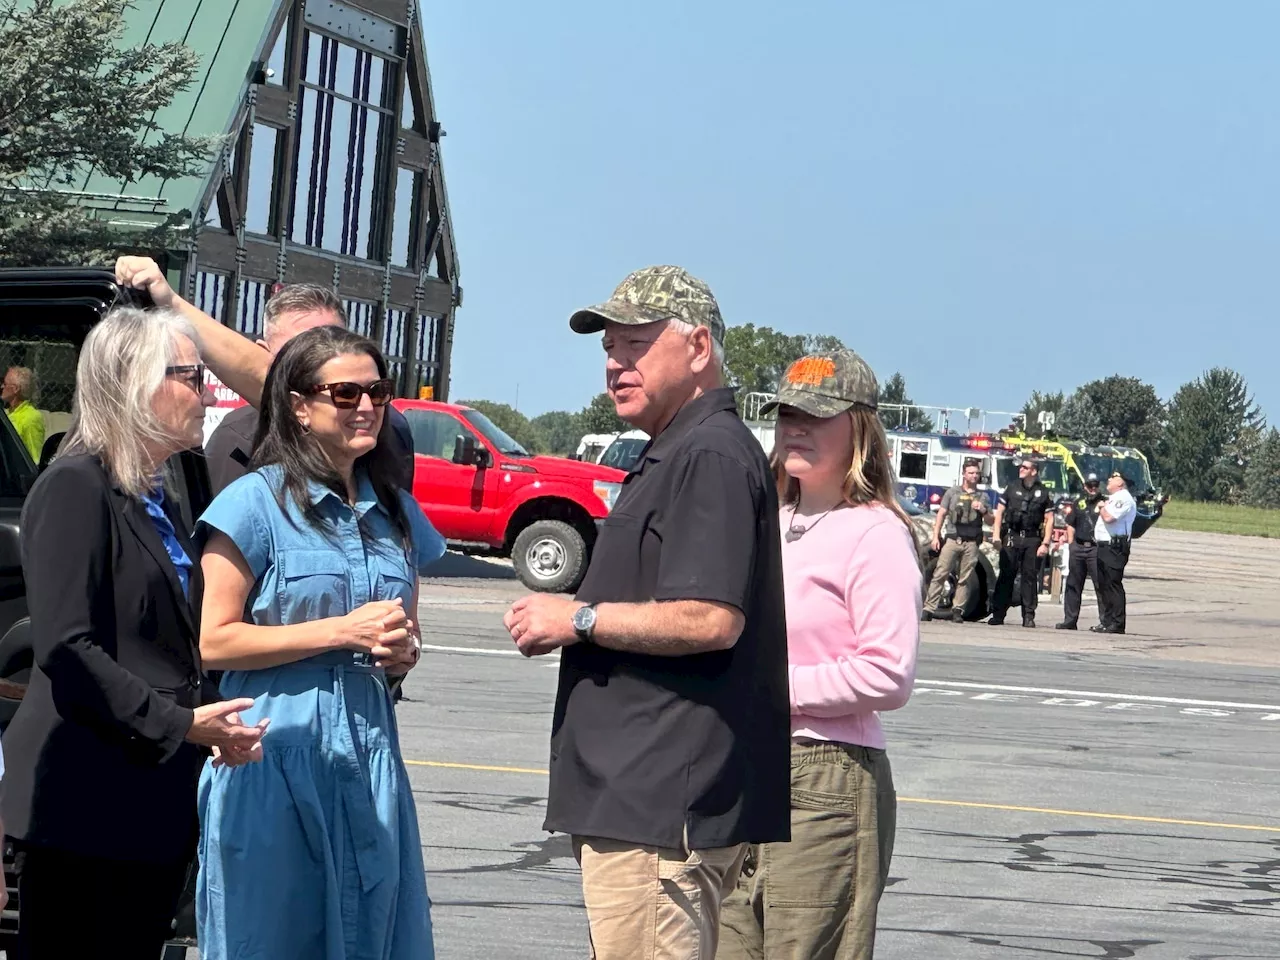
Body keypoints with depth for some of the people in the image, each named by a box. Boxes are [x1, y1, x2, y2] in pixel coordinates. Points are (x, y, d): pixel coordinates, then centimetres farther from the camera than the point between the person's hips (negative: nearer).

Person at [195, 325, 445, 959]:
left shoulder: (395, 513, 14)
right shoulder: (258, 502, -5)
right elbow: (214, 641, -11)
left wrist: (401, 649, 2)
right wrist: (341, 630, -13)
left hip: (367, 756, 6)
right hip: (273, 756, -5)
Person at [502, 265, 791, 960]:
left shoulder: (711, 457, -14)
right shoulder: (673, 456, 22)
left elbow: (710, 619, -24)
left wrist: (579, 619, -14)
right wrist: (579, 620, 17)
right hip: (638, 793, 12)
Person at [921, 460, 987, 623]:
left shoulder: (982, 496, 17)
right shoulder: (952, 493, 14)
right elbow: (941, 514, 12)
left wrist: (982, 510, -8)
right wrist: (936, 536, 2)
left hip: (971, 542, 1)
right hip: (952, 540, -1)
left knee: (964, 578, -1)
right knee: (940, 574, -9)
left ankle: (957, 610, 4)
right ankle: (929, 608, -11)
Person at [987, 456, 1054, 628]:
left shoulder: (1043, 493, 5)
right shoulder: (1012, 488, 9)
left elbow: (1049, 520, 4)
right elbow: (999, 512, 9)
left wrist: (1045, 544, -4)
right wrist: (996, 535, -2)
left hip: (1032, 539, -1)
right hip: (1011, 538, 1)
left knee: (1030, 577, 0)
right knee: (1005, 576, -1)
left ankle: (1028, 616, 3)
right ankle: (998, 614, 0)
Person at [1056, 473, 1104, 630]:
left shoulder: (1104, 503, 3)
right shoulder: (1078, 504, 17)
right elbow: (1071, 525, 20)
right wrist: (1071, 543, 12)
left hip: (1096, 548, -5)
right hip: (1078, 547, 5)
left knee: (1100, 586, -8)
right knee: (1073, 585, 8)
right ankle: (1070, 620, 13)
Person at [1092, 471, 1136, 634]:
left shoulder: (1123, 498, -10)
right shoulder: (1113, 498, 23)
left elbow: (1109, 517, -21)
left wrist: (1101, 507, -4)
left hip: (1115, 546, -11)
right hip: (1104, 546, 11)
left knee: (1113, 584, -11)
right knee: (1103, 585, 11)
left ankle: (1117, 624, -11)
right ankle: (1106, 621, 16)